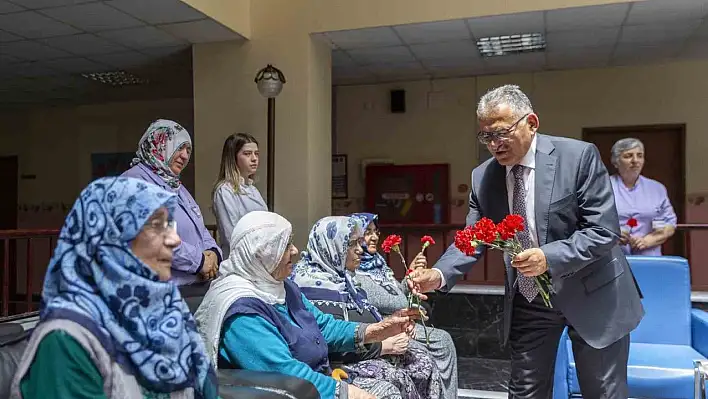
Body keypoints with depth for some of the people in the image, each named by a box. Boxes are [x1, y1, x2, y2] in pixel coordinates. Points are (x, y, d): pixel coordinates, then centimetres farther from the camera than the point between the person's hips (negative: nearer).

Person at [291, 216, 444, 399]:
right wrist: (382, 346, -19)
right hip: (339, 361, -10)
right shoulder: (314, 284, -19)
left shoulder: (341, 275, 13)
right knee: (398, 378, -25)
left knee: (423, 360, -2)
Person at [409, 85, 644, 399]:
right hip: (527, 300, 3)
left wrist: (550, 257, -31)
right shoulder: (482, 178, -4)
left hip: (590, 294, -3)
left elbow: (605, 230, -18)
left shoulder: (579, 156, -16)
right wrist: (439, 274, -21)